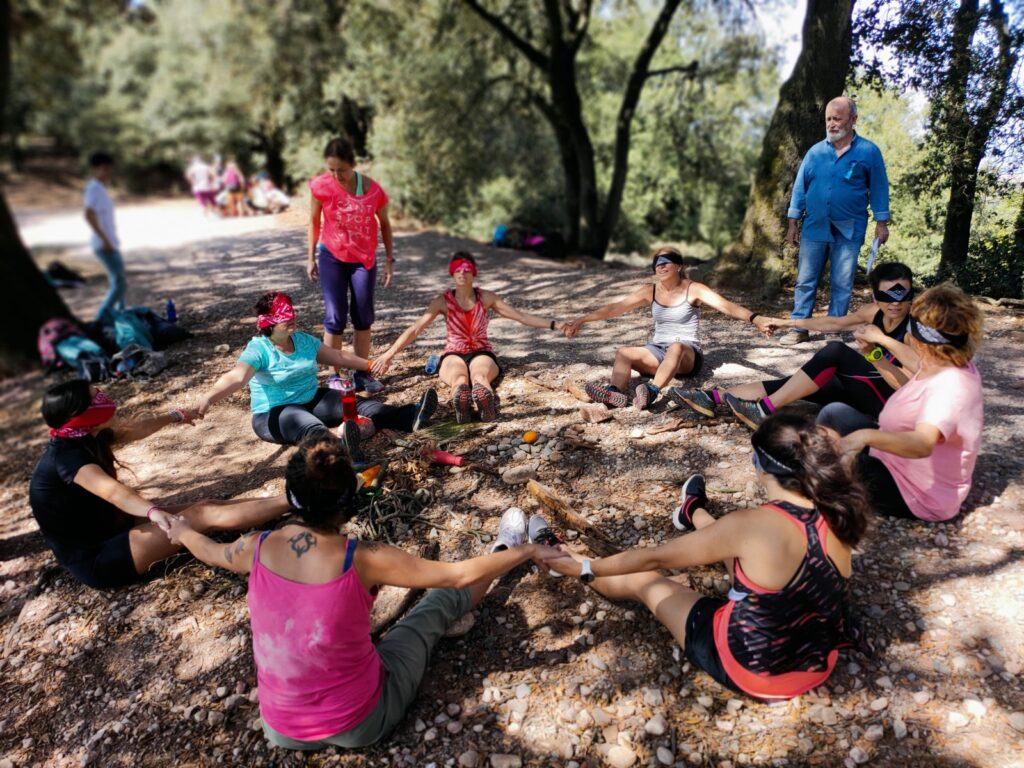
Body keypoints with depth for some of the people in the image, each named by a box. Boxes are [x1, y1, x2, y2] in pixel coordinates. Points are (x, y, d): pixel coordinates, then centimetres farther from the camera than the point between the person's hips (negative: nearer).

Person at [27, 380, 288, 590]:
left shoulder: (84, 439, 2)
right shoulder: (66, 456, -24)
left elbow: (134, 430, 18)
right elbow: (112, 491, -43)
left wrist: (174, 416, 33)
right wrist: (154, 512, -60)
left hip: (109, 532, 9)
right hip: (95, 560, -9)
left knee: (204, 507, -1)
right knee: (202, 516, -17)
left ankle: (283, 502, 1)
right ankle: (293, 501, -18)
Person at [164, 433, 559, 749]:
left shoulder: (256, 548, -15)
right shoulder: (364, 560, -27)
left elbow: (209, 551, 10)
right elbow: (459, 575, -17)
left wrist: (182, 531, 33)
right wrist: (527, 552, -2)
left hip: (281, 729, 4)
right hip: (360, 723, -3)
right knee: (446, 598, 13)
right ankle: (507, 549, 38)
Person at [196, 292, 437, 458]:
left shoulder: (304, 340, 7)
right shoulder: (257, 349, -14)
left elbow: (337, 356, 19)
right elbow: (236, 377, -32)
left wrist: (369, 365, 26)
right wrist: (210, 396, -52)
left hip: (313, 400, 7)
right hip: (274, 413, -6)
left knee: (355, 404, -17)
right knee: (310, 427, -40)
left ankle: (410, 417, -35)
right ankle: (340, 449, -72)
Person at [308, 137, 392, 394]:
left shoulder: (373, 189, -14)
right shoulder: (320, 185, -13)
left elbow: (385, 224, 0)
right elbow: (314, 221, 1)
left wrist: (389, 260, 0)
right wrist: (311, 257, 4)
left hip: (364, 258, 1)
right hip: (331, 257, -1)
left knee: (363, 317, 5)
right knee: (334, 317, -4)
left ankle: (362, 373, 16)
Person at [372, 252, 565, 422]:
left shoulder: (486, 298, 1)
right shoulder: (443, 301, -2)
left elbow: (521, 316, 0)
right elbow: (415, 329, -8)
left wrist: (554, 325, -8)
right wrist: (389, 354, -18)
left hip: (481, 353, 0)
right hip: (453, 355, 0)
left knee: (479, 376, -39)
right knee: (459, 379, -39)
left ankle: (485, 404, -68)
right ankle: (461, 406, -68)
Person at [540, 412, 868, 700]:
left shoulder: (751, 524, -29)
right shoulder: (835, 519, -14)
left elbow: (656, 558, -18)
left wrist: (585, 568, -6)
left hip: (750, 671, -5)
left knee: (643, 579, 15)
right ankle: (694, 515, 56)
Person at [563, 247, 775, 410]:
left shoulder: (694, 289, -5)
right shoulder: (650, 292, 7)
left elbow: (727, 306, -18)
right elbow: (615, 307, 5)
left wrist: (754, 318, -37)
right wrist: (581, 320, 1)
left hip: (688, 354, -4)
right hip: (657, 352, 5)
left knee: (676, 347, -39)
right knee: (622, 353, -21)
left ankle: (651, 391, -63)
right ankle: (615, 393, -50)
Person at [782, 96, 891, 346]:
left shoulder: (868, 152, 0)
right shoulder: (815, 152, 6)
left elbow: (879, 188, 3)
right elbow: (800, 187, 8)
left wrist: (881, 223, 0)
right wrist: (793, 223, 5)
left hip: (849, 231, -2)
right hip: (814, 227, 2)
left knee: (842, 284, 4)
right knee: (805, 281, 2)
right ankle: (799, 329, 8)